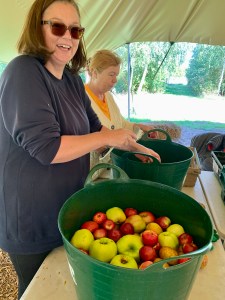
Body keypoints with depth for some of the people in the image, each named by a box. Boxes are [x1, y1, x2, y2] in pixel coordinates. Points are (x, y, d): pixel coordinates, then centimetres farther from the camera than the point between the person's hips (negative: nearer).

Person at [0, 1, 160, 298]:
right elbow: (47, 147, -28)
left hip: (65, 209, 7)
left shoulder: (73, 80, 3)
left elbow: (94, 127, 10)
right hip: (31, 220, -7)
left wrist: (137, 148, 3)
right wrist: (107, 138, -19)